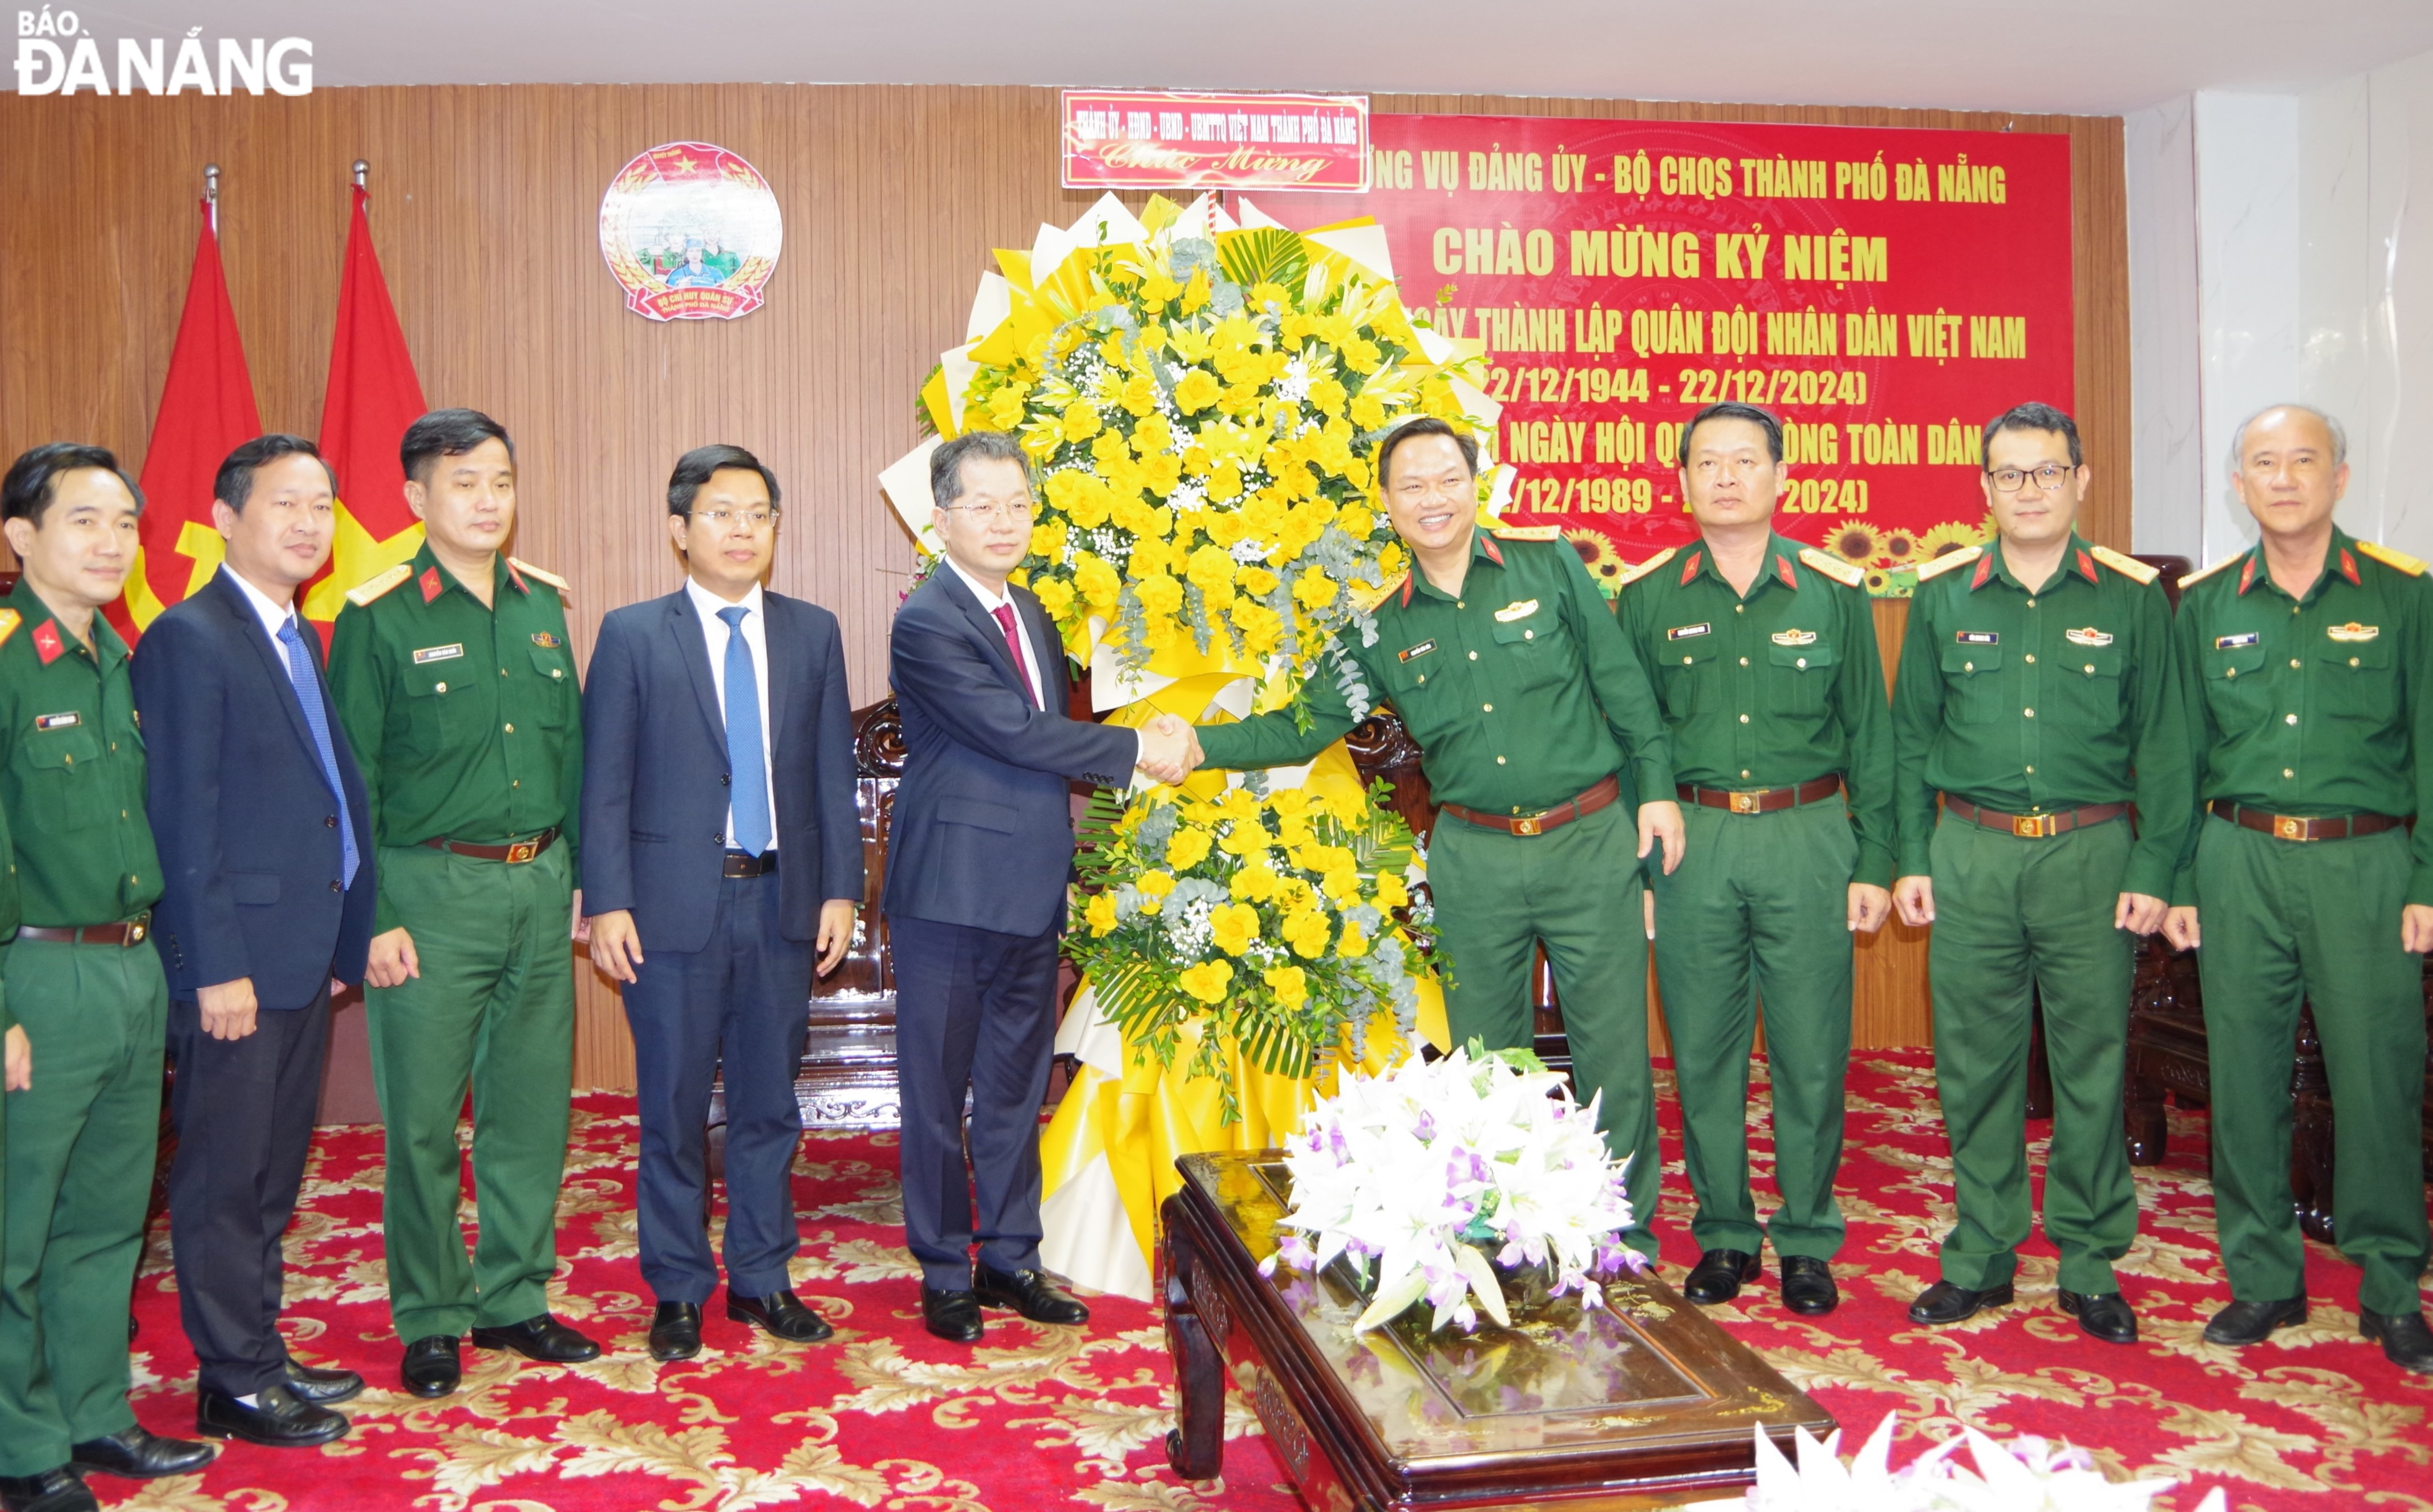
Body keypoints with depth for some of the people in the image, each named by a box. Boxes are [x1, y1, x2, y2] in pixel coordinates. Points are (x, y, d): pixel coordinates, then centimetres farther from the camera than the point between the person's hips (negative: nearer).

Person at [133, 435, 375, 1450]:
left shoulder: (303, 640, 14)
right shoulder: (190, 639, -12)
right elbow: (184, 820, -16)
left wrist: (343, 934, 11)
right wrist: (218, 968, -18)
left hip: (306, 947, 8)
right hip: (235, 955, -8)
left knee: (274, 1172, 17)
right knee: (225, 1177, 4)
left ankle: (260, 1354, 29)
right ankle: (234, 1383, 15)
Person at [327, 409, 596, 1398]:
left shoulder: (542, 605, 9)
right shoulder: (378, 620, -6)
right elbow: (351, 781, -6)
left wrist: (576, 870, 9)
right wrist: (374, 917, -10)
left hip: (539, 884, 5)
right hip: (431, 891, -5)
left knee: (533, 1106, 11)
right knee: (424, 1119, 4)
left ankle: (513, 1299, 26)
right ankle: (428, 1320, 20)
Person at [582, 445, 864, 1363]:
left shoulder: (813, 633, 9)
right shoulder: (632, 636, 0)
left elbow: (833, 771, 8)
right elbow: (604, 782, -2)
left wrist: (841, 889, 2)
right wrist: (607, 901, -9)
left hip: (781, 903, 3)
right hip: (675, 905, -2)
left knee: (769, 1103, 11)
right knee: (674, 1108, 6)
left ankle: (761, 1279, 25)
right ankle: (678, 1292, 21)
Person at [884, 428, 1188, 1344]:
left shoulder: (1030, 614, 14)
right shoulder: (927, 623, -13)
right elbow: (1014, 734, -19)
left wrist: (1146, 745, 4)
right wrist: (1137, 751, -13)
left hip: (1030, 891, 8)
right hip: (951, 891, -7)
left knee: (1016, 1086, 16)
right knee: (938, 1092, 5)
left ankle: (1010, 1259, 28)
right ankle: (944, 1273, 19)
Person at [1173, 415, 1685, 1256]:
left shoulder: (1550, 567, 0)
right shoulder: (1384, 628, 4)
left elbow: (1622, 683, 3)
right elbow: (1306, 724, 2)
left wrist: (1655, 787, 0)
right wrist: (1202, 744, -10)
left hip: (1591, 840, -2)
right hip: (1474, 857, 2)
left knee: (1612, 1045, 3)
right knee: (1485, 1055, 11)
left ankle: (1625, 1230, 20)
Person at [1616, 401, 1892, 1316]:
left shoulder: (1834, 593, 4)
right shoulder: (1647, 598, 5)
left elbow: (1870, 736, 7)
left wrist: (1874, 863, 3)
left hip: (1807, 837, 0)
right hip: (1691, 839, 1)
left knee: (1810, 1051, 3)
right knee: (1703, 1051, 6)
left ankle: (1807, 1240, 20)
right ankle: (1724, 1233, 22)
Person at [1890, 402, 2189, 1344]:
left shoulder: (2132, 598, 3)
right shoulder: (1942, 596, 6)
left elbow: (2161, 745, 4)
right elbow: (1910, 738, 9)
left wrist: (2153, 871, -2)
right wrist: (1910, 859, 4)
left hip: (2091, 853, -1)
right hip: (1971, 854, 1)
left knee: (2092, 1063, 4)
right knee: (1974, 1064, 6)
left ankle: (2090, 1265, 19)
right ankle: (1981, 1257, 20)